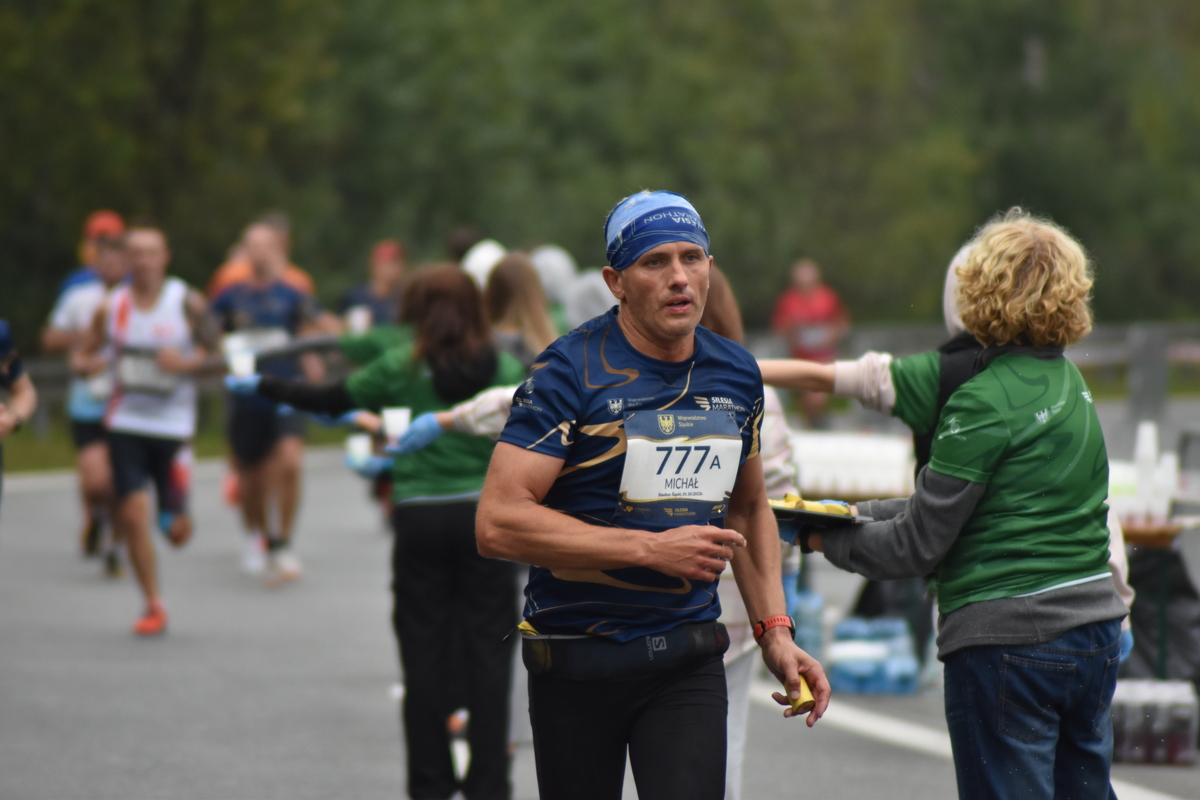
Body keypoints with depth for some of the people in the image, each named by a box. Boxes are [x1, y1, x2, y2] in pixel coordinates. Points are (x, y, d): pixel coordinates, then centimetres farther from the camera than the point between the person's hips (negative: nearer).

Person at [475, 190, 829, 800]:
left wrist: (774, 630, 11)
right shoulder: (570, 372, -12)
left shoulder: (736, 374, 7)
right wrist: (652, 549, -20)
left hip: (689, 662, 3)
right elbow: (497, 525, -20)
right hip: (575, 663, -3)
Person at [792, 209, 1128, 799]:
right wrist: (860, 512, 15)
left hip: (1008, 640, -8)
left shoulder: (983, 403, -14)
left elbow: (917, 546, -10)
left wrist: (829, 539, 5)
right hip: (1094, 631, 8)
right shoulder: (1068, 381, 9)